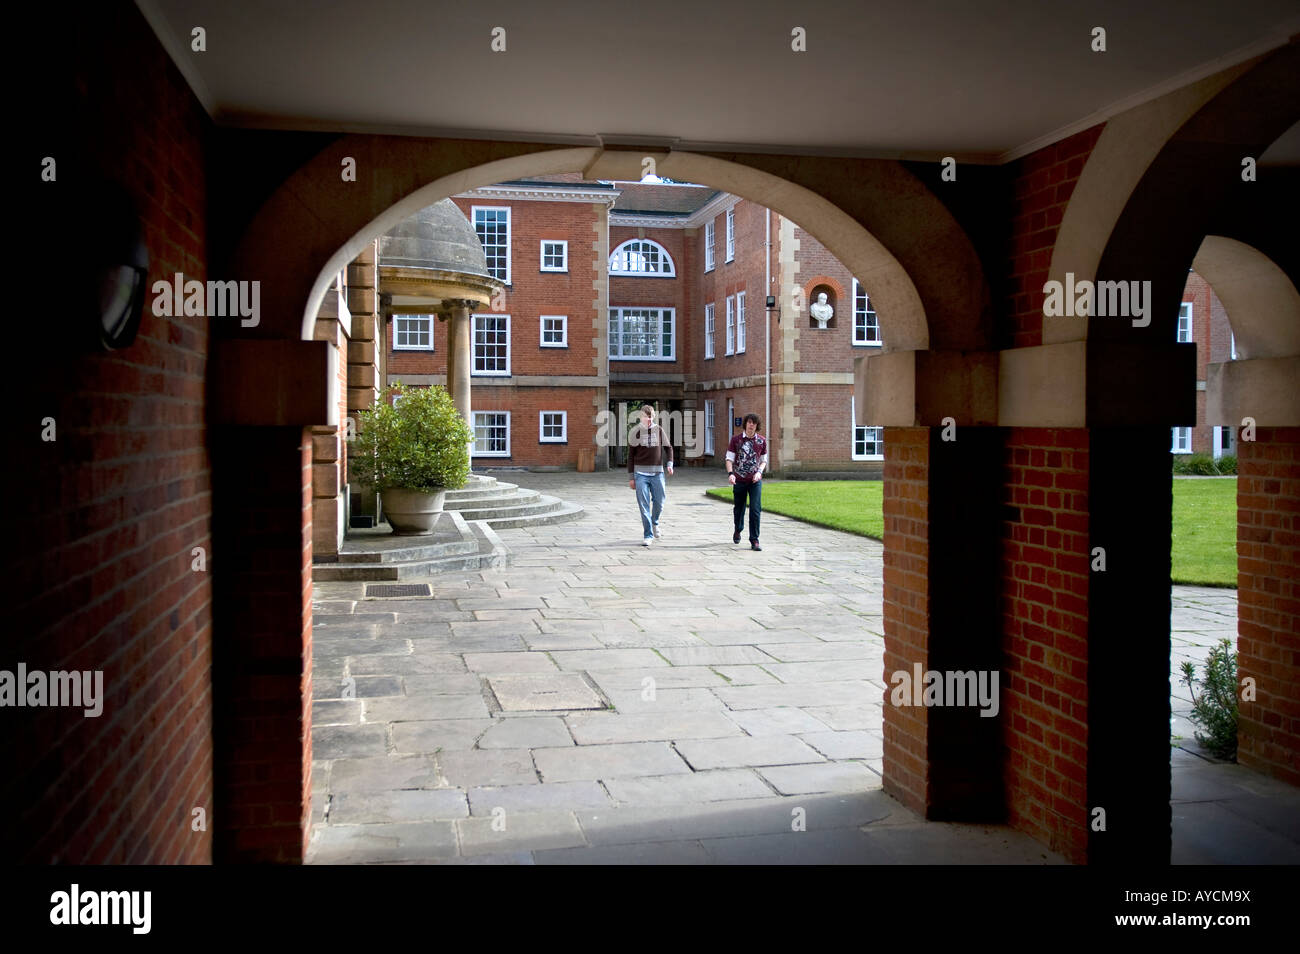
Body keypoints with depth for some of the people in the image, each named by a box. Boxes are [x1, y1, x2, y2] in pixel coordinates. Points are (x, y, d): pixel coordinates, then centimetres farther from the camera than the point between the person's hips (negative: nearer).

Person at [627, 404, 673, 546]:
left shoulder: (659, 430, 6)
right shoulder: (635, 431, 1)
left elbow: (668, 447, 13)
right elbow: (630, 455, 3)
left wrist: (669, 464, -6)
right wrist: (631, 477, 0)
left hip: (657, 472, 2)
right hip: (641, 473, -2)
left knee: (659, 502, 5)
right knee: (644, 505, -4)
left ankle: (655, 523, 34)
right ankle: (648, 535, 2)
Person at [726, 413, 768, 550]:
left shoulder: (762, 441, 5)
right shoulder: (736, 440, 0)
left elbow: (764, 460, 14)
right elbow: (729, 459, -2)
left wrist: (759, 472, -6)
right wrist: (730, 473, -20)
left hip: (755, 481, 0)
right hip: (739, 480, 0)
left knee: (755, 510, -10)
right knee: (739, 508, 14)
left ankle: (754, 540, -5)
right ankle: (738, 531, 42)